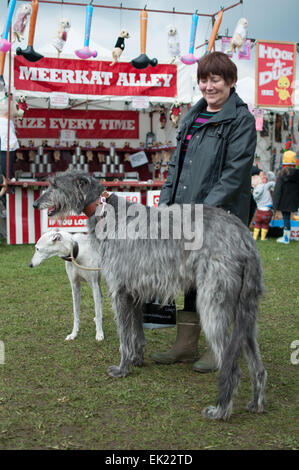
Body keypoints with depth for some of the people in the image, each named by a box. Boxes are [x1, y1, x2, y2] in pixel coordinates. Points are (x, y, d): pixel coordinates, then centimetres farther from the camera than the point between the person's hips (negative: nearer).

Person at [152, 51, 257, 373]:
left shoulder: (241, 120, -6)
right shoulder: (192, 117, 16)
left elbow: (235, 173, -15)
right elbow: (176, 163, 18)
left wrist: (206, 209, -21)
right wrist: (165, 200, 8)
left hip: (221, 217, -7)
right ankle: (186, 346, 23)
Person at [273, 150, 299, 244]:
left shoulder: (282, 173, -12)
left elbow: (278, 190, -12)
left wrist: (276, 204, -7)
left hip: (284, 201, -4)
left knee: (286, 217, 1)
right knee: (287, 217, 11)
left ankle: (286, 238, 6)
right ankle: (286, 237, 15)